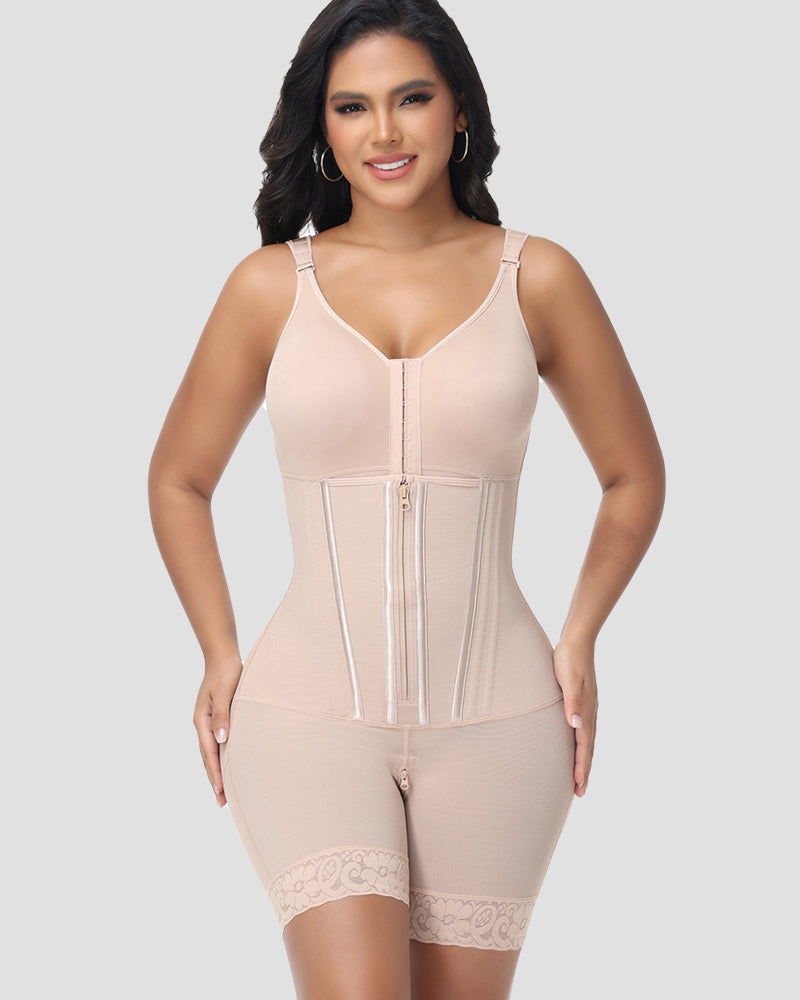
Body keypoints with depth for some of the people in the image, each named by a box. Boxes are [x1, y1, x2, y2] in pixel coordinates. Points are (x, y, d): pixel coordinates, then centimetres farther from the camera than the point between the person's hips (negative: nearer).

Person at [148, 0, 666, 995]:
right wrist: (219, 655, 5)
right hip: (308, 715, -1)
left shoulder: (537, 278, 2)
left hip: (494, 723, 1)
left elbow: (634, 475, 14)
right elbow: (179, 480, 14)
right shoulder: (271, 285, 2)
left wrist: (579, 635, 3)